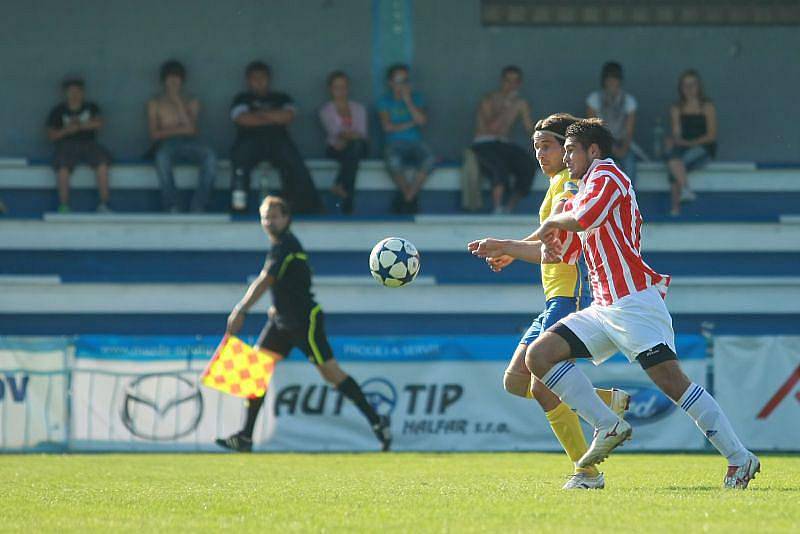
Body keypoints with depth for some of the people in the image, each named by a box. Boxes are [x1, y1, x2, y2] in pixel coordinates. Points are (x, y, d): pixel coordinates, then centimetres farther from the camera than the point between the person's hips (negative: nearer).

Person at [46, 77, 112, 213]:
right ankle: (63, 206, -30)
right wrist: (66, 130, -13)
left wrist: (79, 125, -9)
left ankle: (103, 204, -29)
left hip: (88, 144, 1)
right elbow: (51, 135, 4)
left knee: (102, 162, -30)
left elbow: (99, 123, -1)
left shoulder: (91, 108, 16)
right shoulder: (58, 111, 11)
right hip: (67, 145, -1)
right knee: (63, 167, -34)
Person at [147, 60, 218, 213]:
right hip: (167, 144, -2)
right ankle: (171, 207, -40)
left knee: (210, 155, -34)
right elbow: (154, 134, 5)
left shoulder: (192, 102, 20)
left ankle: (199, 205, -35)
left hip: (189, 143, 2)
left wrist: (178, 102, 1)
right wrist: (179, 130, -3)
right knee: (162, 157, -41)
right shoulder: (155, 103, 18)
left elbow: (191, 129, 2)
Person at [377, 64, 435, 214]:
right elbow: (387, 126, -5)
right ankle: (411, 198, -14)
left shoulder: (416, 98, 12)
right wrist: (411, 124, -5)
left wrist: (408, 101, -5)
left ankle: (407, 198, -20)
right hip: (394, 144, -2)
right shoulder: (385, 101, 8)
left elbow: (422, 121, -4)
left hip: (415, 143, 2)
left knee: (428, 160, -33)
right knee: (394, 162, -38)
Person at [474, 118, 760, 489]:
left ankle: (740, 460, -13)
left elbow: (584, 218, -22)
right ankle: (608, 426, -6)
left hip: (635, 302, -9)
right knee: (539, 356, -4)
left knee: (671, 382, -17)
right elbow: (560, 253, 36)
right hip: (604, 309, 9)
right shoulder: (583, 193, 26)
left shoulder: (607, 176, -2)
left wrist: (553, 221, -4)